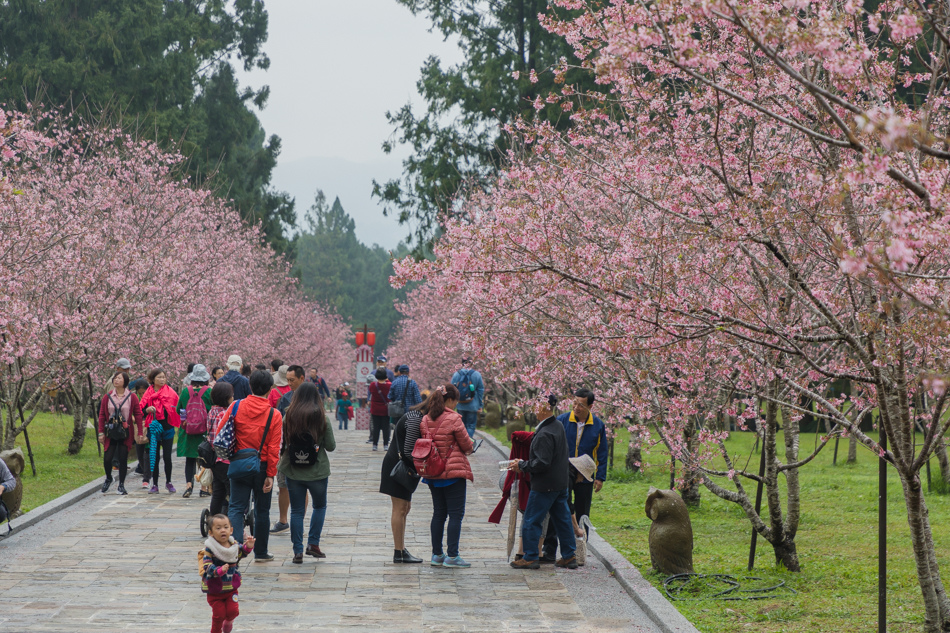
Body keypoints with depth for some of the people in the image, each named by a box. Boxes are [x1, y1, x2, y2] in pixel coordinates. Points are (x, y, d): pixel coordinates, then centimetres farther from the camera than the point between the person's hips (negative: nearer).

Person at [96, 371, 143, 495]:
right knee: (107, 458, -2)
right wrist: (101, 432, 0)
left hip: (126, 434, -1)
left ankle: (121, 485, 10)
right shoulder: (107, 397, 3)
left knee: (123, 459, 0)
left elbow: (138, 415, 1)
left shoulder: (132, 397, -1)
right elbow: (102, 415, 6)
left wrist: (140, 433, -4)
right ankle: (108, 478, 27)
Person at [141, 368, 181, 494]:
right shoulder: (148, 393, 4)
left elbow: (177, 407, 5)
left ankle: (168, 482, 18)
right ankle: (155, 485, 10)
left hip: (167, 428, -1)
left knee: (167, 457, 0)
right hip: (154, 429, 1)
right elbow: (141, 410, 4)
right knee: (154, 457, 3)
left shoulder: (170, 392, 1)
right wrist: (147, 410, -15)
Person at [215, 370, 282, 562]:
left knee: (236, 507, 3)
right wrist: (270, 475, -7)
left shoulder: (236, 407, -7)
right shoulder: (274, 415, -9)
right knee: (262, 510, 13)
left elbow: (220, 433, -3)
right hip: (262, 467, 0)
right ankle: (260, 552, 23)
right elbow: (274, 448, -11)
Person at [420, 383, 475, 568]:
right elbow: (466, 445, -8)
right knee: (456, 514, -1)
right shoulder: (453, 419, -15)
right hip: (453, 472, -6)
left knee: (438, 513, 14)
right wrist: (470, 447, 14)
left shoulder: (425, 419, 3)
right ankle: (452, 556, -3)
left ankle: (437, 554, 17)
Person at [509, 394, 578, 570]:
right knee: (562, 519, 14)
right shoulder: (558, 426, 8)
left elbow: (542, 463, -25)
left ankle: (530, 557, 5)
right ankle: (569, 556, 19)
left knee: (531, 521, 1)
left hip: (544, 485, -10)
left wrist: (522, 465, -12)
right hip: (561, 483, 10)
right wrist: (524, 464, 13)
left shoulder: (544, 434, -22)